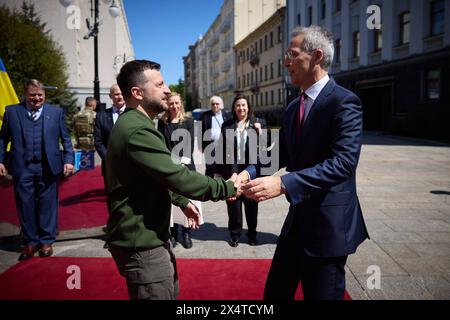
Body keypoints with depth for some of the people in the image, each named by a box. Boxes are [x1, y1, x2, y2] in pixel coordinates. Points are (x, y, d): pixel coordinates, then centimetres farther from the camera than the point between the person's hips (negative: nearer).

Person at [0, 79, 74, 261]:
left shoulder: (56, 112, 8)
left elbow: (65, 139, 6)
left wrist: (68, 160, -2)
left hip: (47, 167, 0)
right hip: (22, 167, 1)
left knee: (47, 204, 5)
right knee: (25, 205, 7)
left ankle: (46, 241, 19)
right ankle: (30, 242, 21)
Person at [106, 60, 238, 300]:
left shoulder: (134, 123, 13)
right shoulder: (137, 130, -24)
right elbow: (179, 178, -26)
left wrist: (182, 201, 15)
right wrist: (227, 187, -15)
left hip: (148, 235, 11)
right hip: (141, 243, -11)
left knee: (170, 293, 24)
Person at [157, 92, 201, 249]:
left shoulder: (188, 121, 5)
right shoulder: (162, 122, 7)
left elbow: (190, 144, -1)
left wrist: (183, 162, -13)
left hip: (185, 165, 0)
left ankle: (186, 233, 11)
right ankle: (173, 233, 14)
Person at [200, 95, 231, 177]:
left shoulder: (227, 115, 8)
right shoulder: (205, 115, 4)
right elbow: (201, 131, 2)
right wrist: (202, 146, -4)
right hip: (210, 146, -2)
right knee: (210, 167, 3)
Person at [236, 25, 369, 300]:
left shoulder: (344, 102, -16)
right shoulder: (293, 108, 11)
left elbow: (344, 161, -27)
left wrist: (283, 184, -35)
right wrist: (249, 172, -8)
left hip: (329, 223, -8)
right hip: (297, 218, 8)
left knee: (321, 294, 10)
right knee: (275, 292, 19)